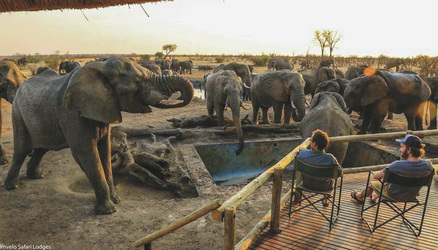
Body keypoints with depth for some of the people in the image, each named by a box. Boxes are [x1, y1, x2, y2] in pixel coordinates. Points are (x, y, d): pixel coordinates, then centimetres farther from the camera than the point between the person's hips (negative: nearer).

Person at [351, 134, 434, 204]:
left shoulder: (397, 165, -35)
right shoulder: (428, 165, -21)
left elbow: (376, 176, -23)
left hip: (394, 195, -5)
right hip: (412, 196, 5)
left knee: (372, 183, 22)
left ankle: (360, 196, 53)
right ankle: (375, 196, 57)